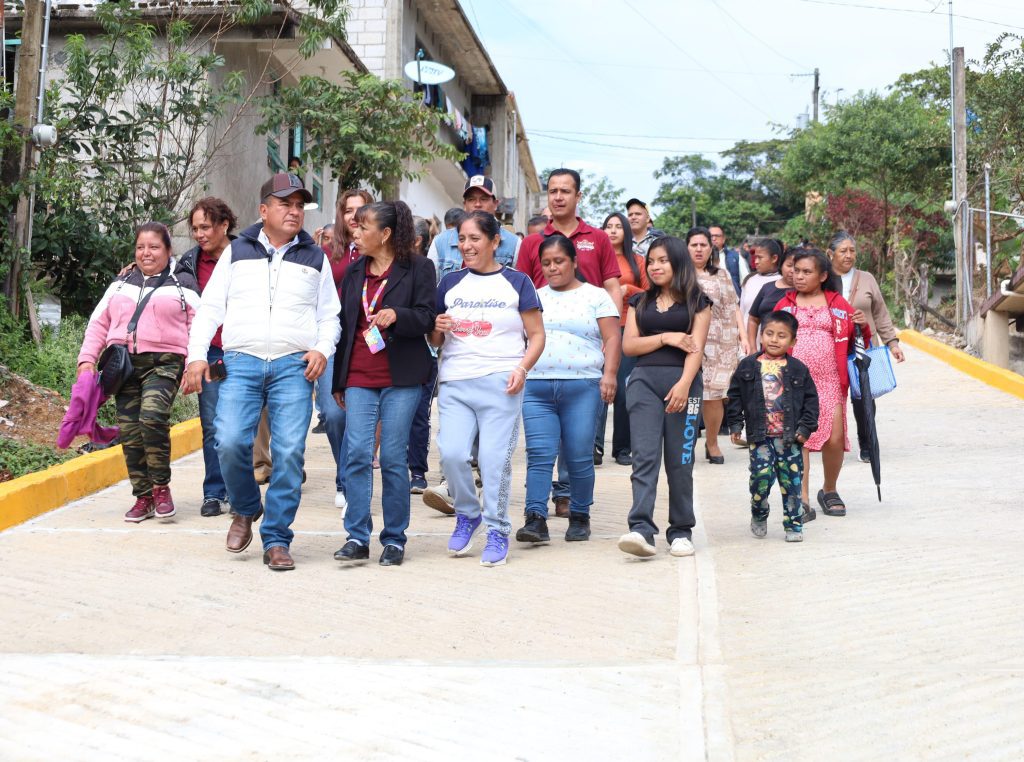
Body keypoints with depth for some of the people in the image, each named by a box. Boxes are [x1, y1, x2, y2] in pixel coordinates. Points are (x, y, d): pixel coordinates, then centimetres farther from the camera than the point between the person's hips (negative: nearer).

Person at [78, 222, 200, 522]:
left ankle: (161, 486, -10)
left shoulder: (182, 285, 9)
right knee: (130, 431, -1)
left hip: (163, 362, -4)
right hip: (123, 363, 4)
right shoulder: (121, 284, 20)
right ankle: (143, 498, 8)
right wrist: (87, 358, 7)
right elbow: (98, 323, 19)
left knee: (152, 416, -26)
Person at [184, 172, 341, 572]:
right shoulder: (237, 251, 14)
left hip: (294, 366, 0)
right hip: (241, 363, 0)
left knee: (289, 452, -8)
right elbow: (210, 307, 13)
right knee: (230, 443, -15)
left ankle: (276, 539, 3)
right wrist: (196, 355, 2)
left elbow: (329, 315, 18)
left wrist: (323, 349, -1)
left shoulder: (314, 257, 16)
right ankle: (246, 509, 14)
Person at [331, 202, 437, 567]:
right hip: (359, 378, 4)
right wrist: (338, 382, 19)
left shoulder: (418, 268, 1)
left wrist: (396, 315, -24)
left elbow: (426, 317, -3)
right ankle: (357, 537, 1)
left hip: (401, 379, -4)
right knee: (357, 454, -5)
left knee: (394, 457, -1)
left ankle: (394, 539, 9)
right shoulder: (354, 272, 16)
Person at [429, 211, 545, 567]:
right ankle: (467, 513, 15)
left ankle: (497, 531, 10)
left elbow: (537, 336, 5)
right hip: (455, 382, 3)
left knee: (495, 458, -5)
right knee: (452, 453, -11)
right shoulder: (450, 282, 15)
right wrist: (437, 328, -4)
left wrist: (521, 369, -11)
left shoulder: (516, 282, 6)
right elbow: (434, 340, 20)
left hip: (500, 383, -3)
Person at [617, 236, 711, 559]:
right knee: (644, 456, -12)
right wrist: (666, 338, -5)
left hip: (683, 381, -2)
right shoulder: (640, 302, 17)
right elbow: (628, 345, 8)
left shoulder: (697, 302, 8)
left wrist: (684, 383, -17)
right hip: (644, 381, 2)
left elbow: (696, 348, -3)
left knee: (680, 460, 1)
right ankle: (641, 529, -22)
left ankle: (681, 531, 11)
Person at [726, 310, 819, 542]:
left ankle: (793, 525, 15)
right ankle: (759, 516, 15)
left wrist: (805, 427, -1)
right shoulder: (748, 366, 4)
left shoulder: (798, 369, 3)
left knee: (792, 481, 3)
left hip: (789, 436, 1)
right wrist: (735, 424, 3)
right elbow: (735, 396, 8)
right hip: (760, 436, -1)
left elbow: (811, 399, 6)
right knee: (761, 475, -11)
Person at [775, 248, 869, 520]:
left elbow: (860, 337, 15)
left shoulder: (838, 304, 12)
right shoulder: (785, 305, 13)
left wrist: (864, 325, -8)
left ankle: (829, 490, 21)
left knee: (835, 439, -4)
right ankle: (802, 500, -7)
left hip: (829, 381, 1)